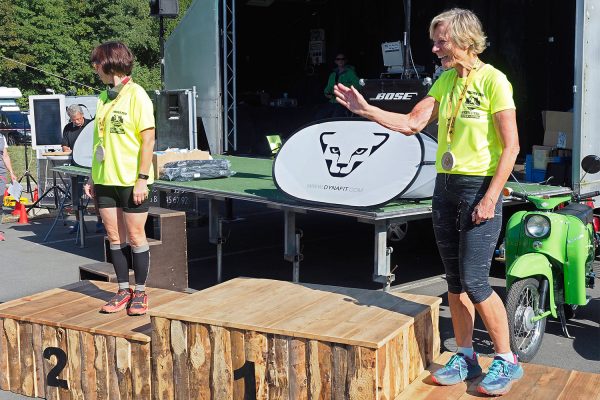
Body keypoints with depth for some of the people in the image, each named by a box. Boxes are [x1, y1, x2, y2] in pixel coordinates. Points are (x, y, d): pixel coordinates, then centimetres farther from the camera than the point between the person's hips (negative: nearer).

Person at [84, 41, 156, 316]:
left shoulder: (136, 94, -9)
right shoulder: (104, 97, 12)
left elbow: (148, 139, -12)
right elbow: (100, 139, 16)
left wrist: (142, 179, -16)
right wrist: (93, 176, 12)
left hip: (131, 180, -6)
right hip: (105, 180, 7)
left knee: (135, 237, 2)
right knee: (114, 237, 9)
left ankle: (140, 293, 15)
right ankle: (123, 291, 21)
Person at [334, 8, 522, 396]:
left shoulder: (493, 81, -11)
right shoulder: (446, 79, 10)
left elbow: (511, 146, -14)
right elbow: (412, 123, 7)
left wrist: (490, 199, -17)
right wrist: (365, 109, -1)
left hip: (480, 187, -7)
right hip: (445, 186, 7)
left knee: (474, 282, -7)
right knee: (455, 280, 11)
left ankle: (507, 361, 11)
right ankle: (466, 357, 24)